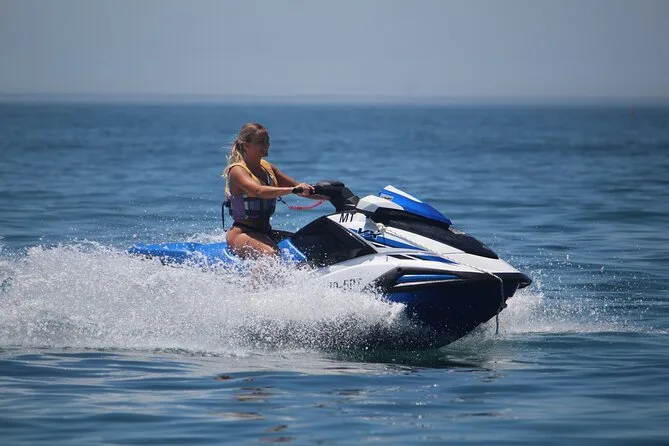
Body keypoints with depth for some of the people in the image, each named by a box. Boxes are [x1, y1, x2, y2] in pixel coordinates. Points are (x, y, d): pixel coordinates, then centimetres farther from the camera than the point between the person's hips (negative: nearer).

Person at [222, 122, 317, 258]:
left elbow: (301, 189, 16)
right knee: (271, 254, -33)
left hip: (265, 232, 9)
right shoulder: (237, 170, -10)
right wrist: (292, 190, -40)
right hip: (241, 233, -9)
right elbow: (259, 191, -29)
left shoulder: (267, 168, 14)